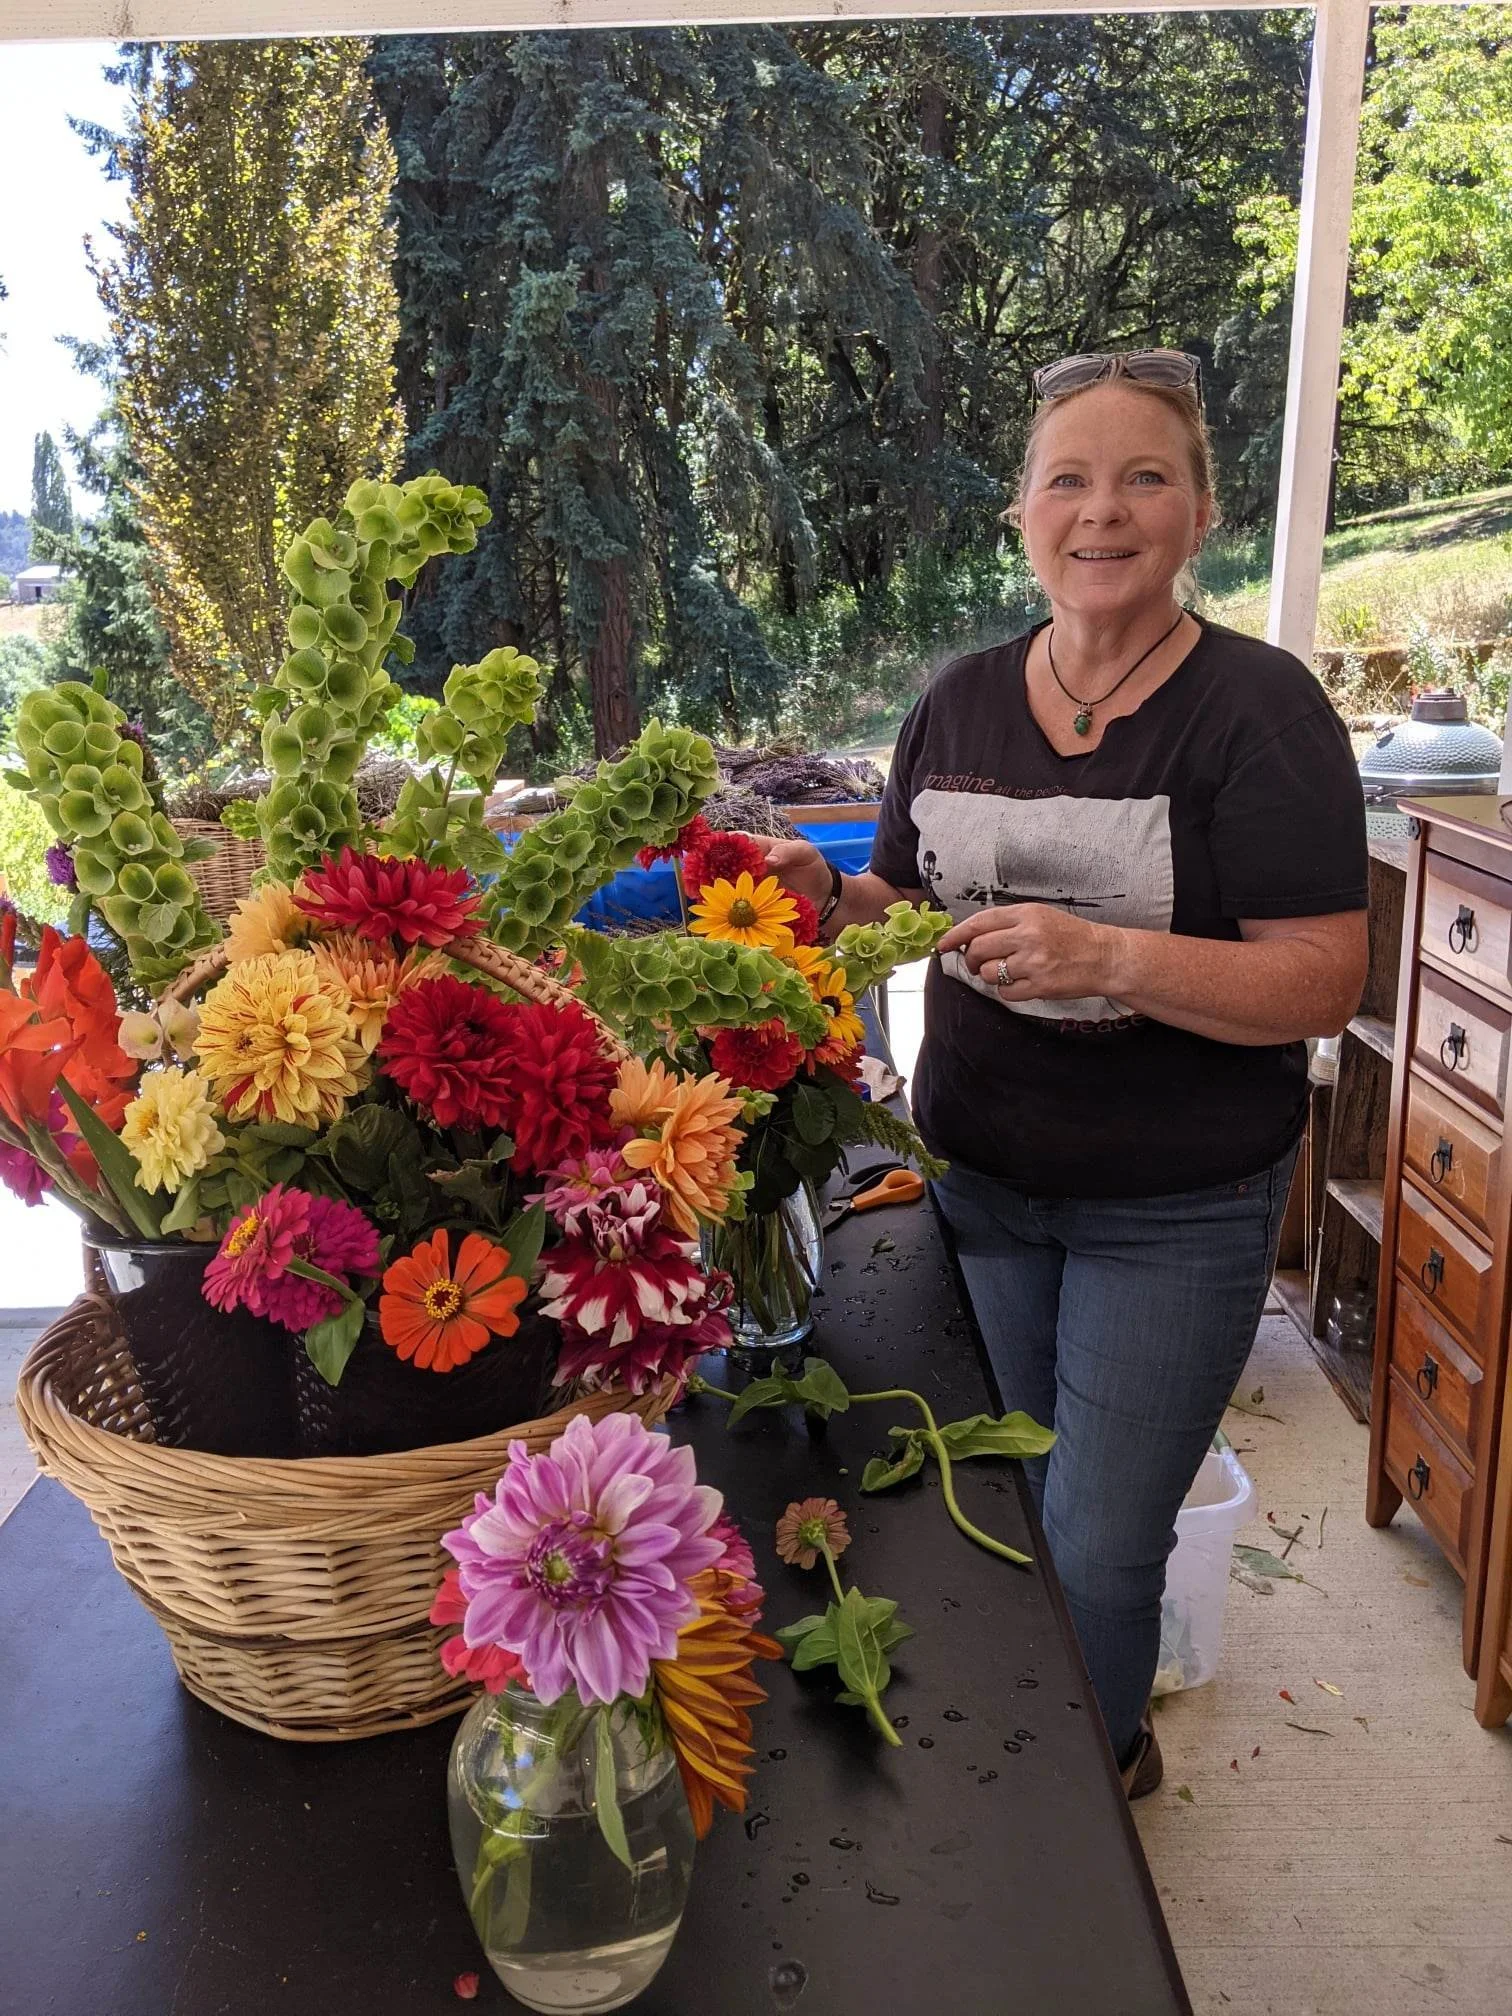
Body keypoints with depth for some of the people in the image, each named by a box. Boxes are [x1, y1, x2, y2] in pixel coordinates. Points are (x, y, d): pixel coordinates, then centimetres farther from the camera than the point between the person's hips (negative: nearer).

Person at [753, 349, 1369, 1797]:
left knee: (1097, 1555, 4)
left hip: (1176, 1211, -4)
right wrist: (827, 897, -8)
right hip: (975, 1177, 5)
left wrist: (1109, 957, -30)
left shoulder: (1257, 707, -12)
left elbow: (1324, 984, -17)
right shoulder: (962, 700, 3)